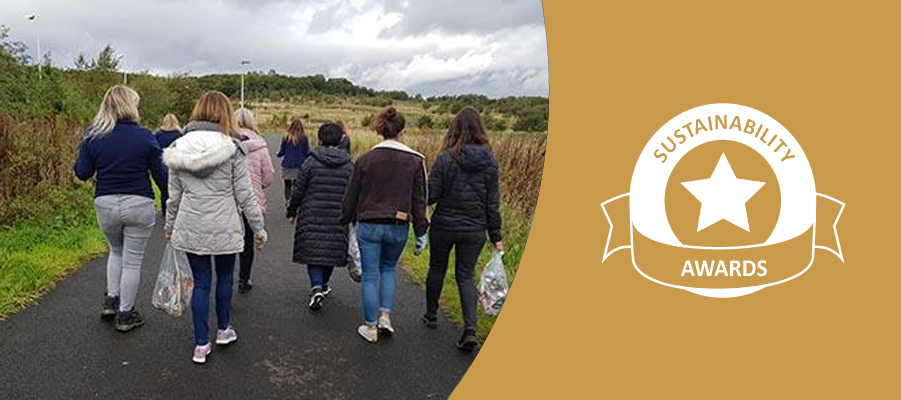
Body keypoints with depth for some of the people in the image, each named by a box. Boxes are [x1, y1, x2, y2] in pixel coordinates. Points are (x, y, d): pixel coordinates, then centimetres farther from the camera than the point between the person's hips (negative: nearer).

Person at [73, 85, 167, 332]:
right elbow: (160, 173, -4)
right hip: (139, 204, -3)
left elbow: (82, 173, 2)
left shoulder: (93, 136, 0)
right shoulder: (144, 136, -8)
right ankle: (125, 315, 18)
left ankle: (111, 301, 27)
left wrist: (83, 152, 20)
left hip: (105, 204, 3)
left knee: (116, 251, 29)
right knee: (132, 261, 9)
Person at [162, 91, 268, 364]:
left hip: (190, 227, 3)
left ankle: (201, 344, 17)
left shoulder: (179, 148, 1)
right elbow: (245, 194, -8)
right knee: (225, 276, 19)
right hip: (224, 228, -3)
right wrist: (259, 228, 1)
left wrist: (169, 226, 21)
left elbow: (174, 195, 7)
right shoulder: (231, 148, -10)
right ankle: (224, 330, 35)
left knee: (201, 282, 12)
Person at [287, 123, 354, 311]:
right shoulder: (348, 165, 2)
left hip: (312, 216, -2)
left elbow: (298, 190, -2)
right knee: (331, 250, 16)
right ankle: (323, 285, 32)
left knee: (313, 251, 2)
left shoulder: (311, 162, -6)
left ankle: (316, 288, -15)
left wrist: (292, 212, 10)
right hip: (337, 218, 3)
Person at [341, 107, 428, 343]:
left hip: (369, 226, -1)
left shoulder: (366, 159, -4)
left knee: (370, 276, 9)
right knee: (388, 269, 23)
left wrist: (347, 221, 16)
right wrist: (421, 232, 5)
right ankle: (385, 317, 14)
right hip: (399, 227, 1)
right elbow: (419, 199, -1)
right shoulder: (415, 160, -3)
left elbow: (352, 195, 3)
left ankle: (371, 328, 17)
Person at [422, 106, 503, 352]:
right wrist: (496, 236, 7)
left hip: (444, 226, -2)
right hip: (474, 230, 2)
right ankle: (470, 329, -3)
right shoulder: (490, 162, -4)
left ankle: (431, 316, 36)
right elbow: (492, 203, 0)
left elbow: (431, 195, -12)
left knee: (436, 269, 19)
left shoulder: (445, 158, -14)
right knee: (466, 276, 12)